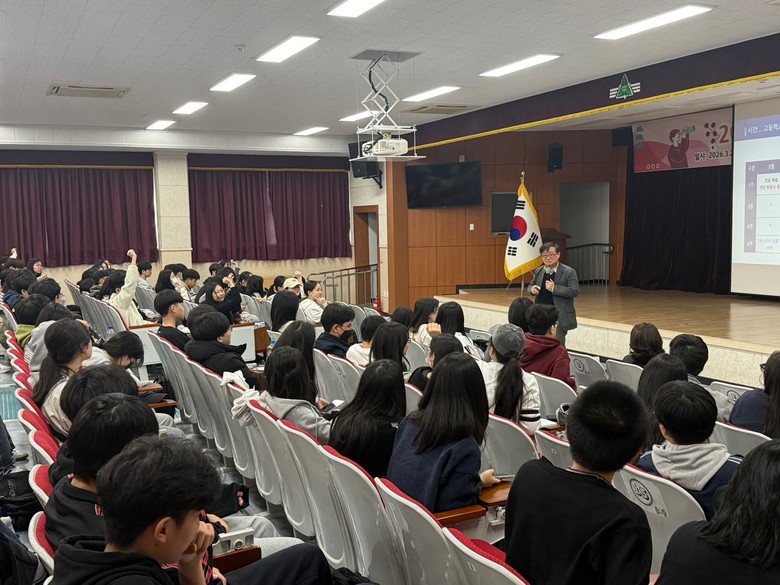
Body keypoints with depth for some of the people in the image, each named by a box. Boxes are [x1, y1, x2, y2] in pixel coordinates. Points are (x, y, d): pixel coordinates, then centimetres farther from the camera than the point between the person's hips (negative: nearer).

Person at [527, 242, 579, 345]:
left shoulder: (569, 272, -7)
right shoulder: (538, 271, 10)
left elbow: (575, 291, -15)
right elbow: (530, 286, 21)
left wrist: (554, 288, -23)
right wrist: (532, 289, -4)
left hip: (559, 317, -5)